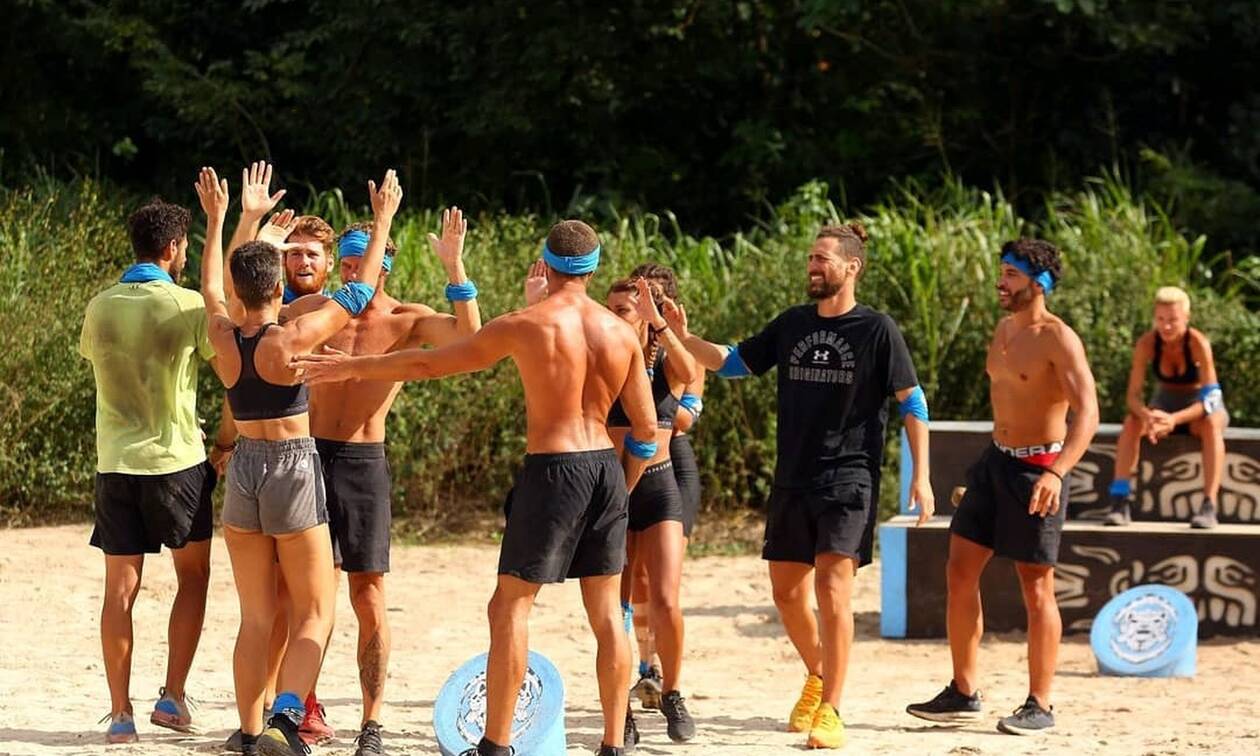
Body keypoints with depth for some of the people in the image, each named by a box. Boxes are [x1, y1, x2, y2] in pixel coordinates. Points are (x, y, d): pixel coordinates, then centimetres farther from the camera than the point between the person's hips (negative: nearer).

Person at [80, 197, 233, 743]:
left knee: (120, 589, 5)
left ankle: (120, 713, 4)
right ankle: (172, 697, 7)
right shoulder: (188, 307, -9)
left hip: (115, 463, 3)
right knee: (193, 576, 13)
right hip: (177, 461, -3)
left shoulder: (99, 308, 3)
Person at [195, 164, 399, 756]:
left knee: (256, 618, 11)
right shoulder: (294, 338, -15)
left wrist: (216, 219, 33)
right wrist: (383, 219, 6)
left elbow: (211, 288, 21)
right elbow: (361, 290, -5)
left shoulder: (223, 338, -2)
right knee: (315, 613, 2)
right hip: (294, 471, -5)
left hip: (243, 469, 5)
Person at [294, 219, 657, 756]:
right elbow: (647, 430, 7)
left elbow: (430, 363, 1)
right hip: (606, 468, 5)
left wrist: (351, 368, 12)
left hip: (552, 469, -5)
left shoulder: (525, 326, -7)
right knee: (606, 610, 11)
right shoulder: (622, 334, 4)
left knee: (512, 605, 3)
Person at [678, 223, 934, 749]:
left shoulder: (876, 330, -5)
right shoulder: (793, 324, 9)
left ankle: (830, 711, -9)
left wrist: (921, 477, -9)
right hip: (793, 479, 6)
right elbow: (732, 362, 16)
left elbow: (912, 403, -3)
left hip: (848, 478, -6)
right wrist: (680, 337, 1)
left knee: (832, 590, -14)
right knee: (787, 592, 11)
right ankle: (818, 676, 36)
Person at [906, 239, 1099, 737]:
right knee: (960, 570, 5)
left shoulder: (1058, 340, -16)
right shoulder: (1004, 330, 11)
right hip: (995, 459, 8)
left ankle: (1039, 706, 8)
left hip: (1037, 468, -8)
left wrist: (1057, 472, -38)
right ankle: (963, 694, 14)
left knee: (1036, 588, -1)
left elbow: (1087, 411, -25)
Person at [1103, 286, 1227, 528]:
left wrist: (1175, 419, -45)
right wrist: (1147, 416, -43)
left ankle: (1209, 506, -41)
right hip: (1164, 405, 2)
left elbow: (1211, 399, -29)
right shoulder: (1146, 343, -19)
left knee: (1211, 425, -37)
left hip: (1200, 410, -2)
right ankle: (1120, 501, -32)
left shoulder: (1198, 343, -26)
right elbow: (1133, 396, -19)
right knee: (1132, 422, -28)